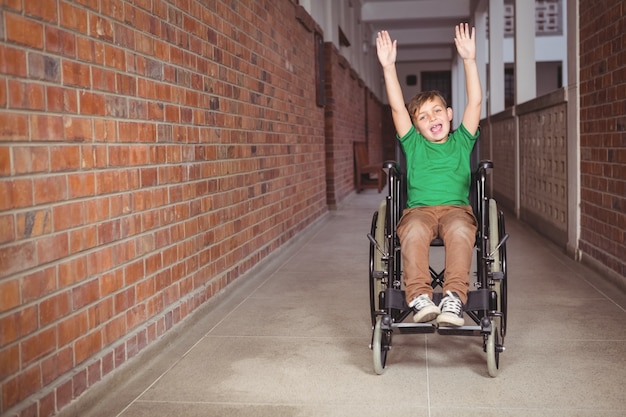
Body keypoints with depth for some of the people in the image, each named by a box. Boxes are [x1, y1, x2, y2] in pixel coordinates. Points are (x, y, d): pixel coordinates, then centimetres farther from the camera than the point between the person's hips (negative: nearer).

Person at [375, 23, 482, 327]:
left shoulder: (461, 141, 19)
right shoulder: (413, 144, 19)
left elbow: (475, 101, 9)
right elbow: (397, 107, 9)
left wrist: (469, 60, 0)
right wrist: (388, 66, 0)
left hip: (456, 207, 0)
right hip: (419, 208, 0)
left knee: (460, 228, -36)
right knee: (414, 229, -36)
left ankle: (454, 298, -42)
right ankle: (419, 297, -41)